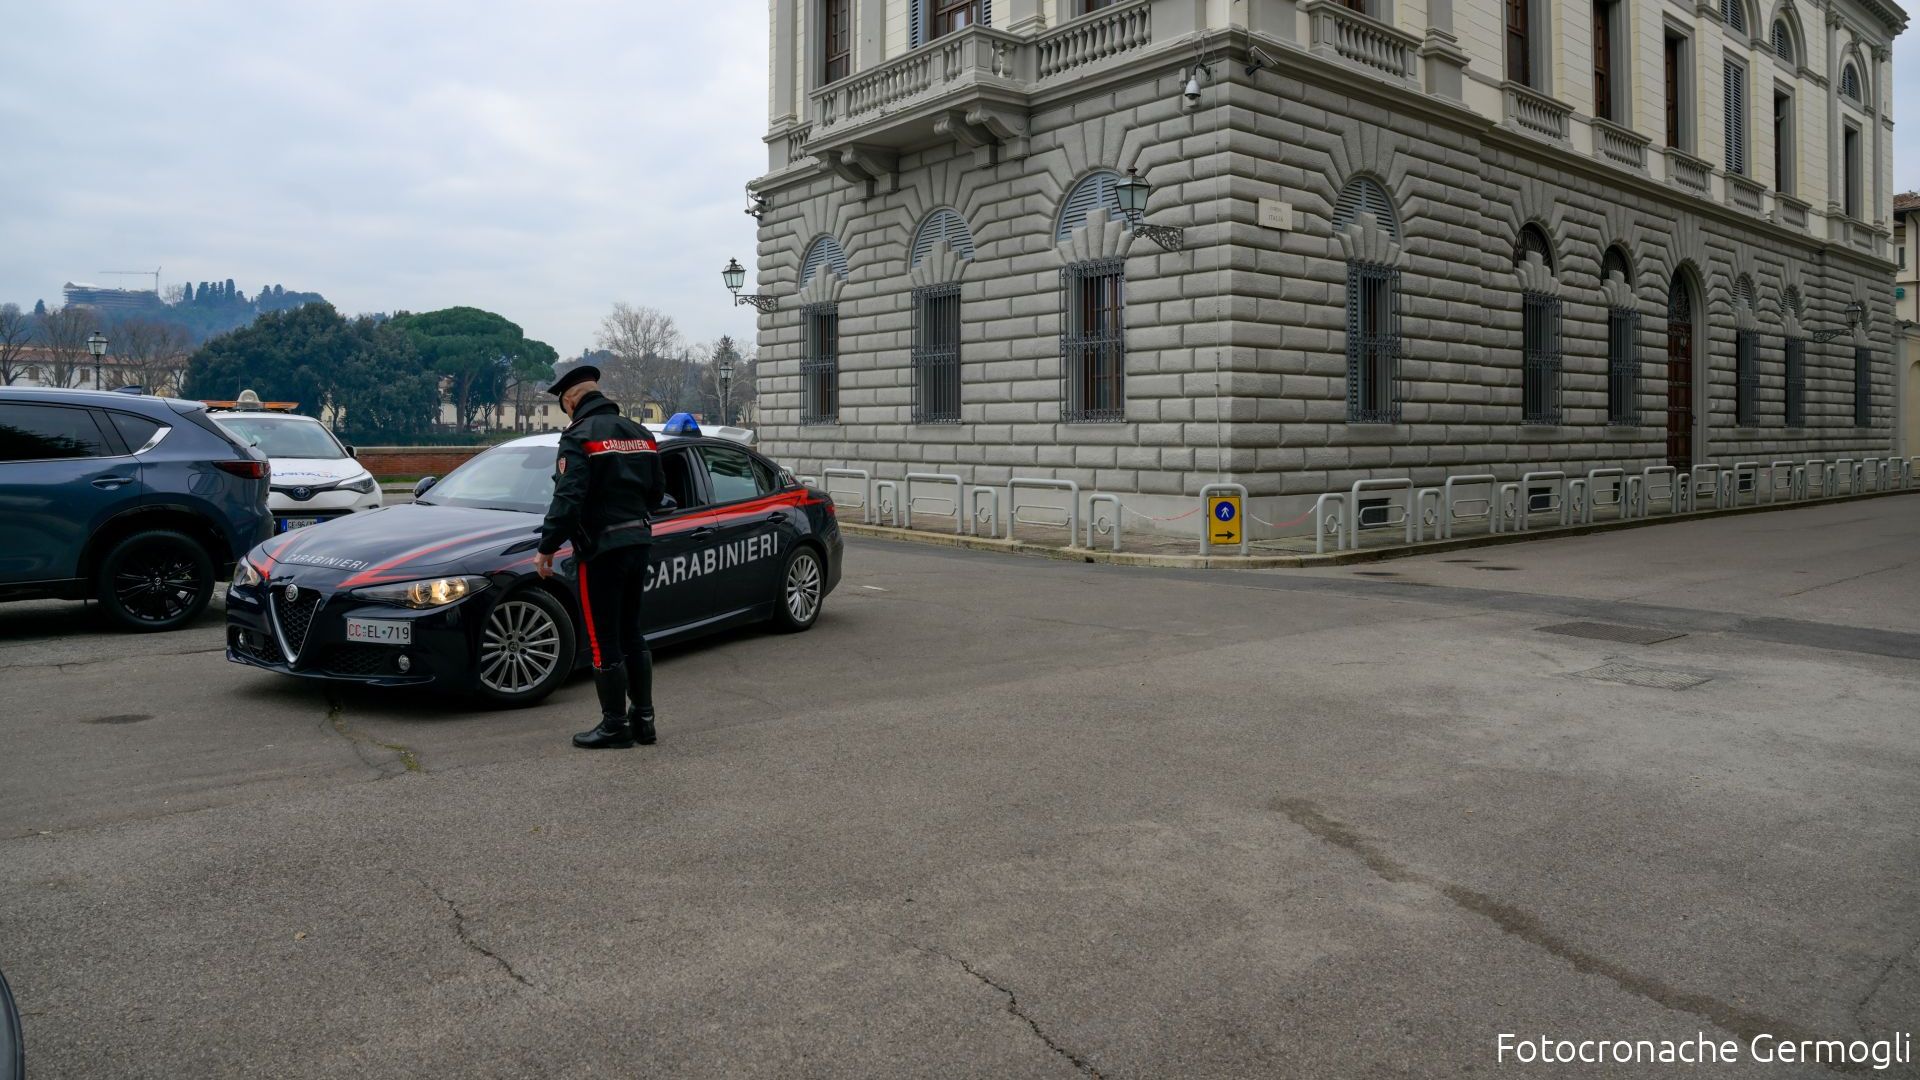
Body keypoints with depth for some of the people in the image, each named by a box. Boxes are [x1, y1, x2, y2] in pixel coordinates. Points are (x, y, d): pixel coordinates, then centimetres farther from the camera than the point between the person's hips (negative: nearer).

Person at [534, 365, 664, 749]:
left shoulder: (580, 436, -12)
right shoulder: (640, 433, 11)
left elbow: (567, 498, -19)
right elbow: (654, 493, 16)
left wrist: (547, 547, -14)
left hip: (600, 548, -7)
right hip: (638, 541, 8)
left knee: (603, 640, 1)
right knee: (630, 633, 16)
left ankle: (615, 725, 6)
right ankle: (643, 718, 20)